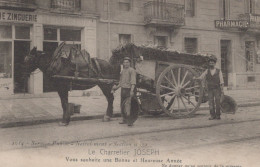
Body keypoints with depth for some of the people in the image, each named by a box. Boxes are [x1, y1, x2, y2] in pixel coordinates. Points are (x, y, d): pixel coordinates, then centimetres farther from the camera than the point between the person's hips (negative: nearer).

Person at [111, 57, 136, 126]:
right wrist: (116, 88, 21)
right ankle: (124, 120, 20)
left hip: (129, 90, -7)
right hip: (123, 89, 8)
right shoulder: (122, 71, 16)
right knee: (122, 105, 10)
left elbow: (133, 81, -18)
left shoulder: (132, 70, -8)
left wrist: (132, 90, -28)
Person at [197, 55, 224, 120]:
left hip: (217, 89, -2)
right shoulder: (207, 71, 7)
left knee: (217, 102, -1)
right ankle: (212, 115, 6)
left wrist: (222, 90, -4)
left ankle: (218, 115, 9)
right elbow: (200, 78, 2)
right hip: (210, 89, 2)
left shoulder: (218, 71, 2)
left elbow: (221, 81, 2)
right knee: (211, 102, 0)